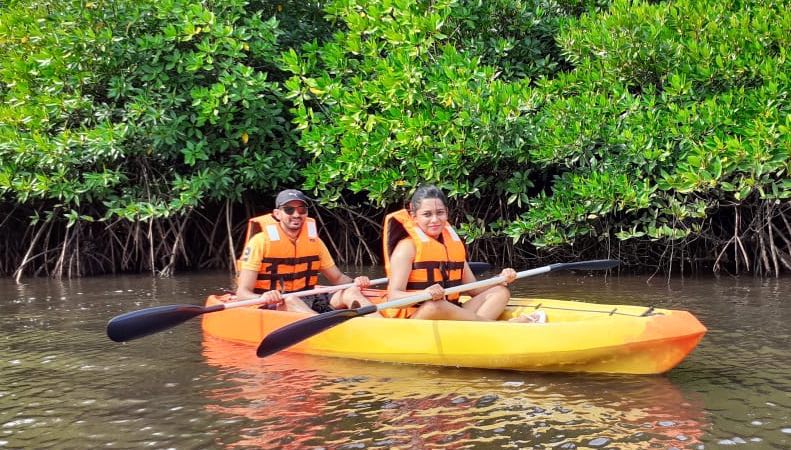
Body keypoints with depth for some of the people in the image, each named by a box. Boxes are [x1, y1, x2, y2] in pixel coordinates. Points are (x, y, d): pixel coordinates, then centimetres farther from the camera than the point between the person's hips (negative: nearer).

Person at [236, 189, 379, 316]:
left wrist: (355, 282, -7)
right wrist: (263, 298, -35)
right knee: (289, 300, -37)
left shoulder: (314, 241, 10)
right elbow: (242, 292, -12)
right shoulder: (261, 242, -6)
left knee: (351, 292, -15)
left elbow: (337, 278, 17)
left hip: (308, 303, 6)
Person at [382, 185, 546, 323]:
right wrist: (425, 294, -36)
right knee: (434, 306, -38)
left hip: (451, 316, 7)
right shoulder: (407, 247, -5)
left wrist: (500, 280, -3)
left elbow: (473, 289, 15)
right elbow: (393, 296, -17)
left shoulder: (454, 243, 15)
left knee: (500, 292, 0)